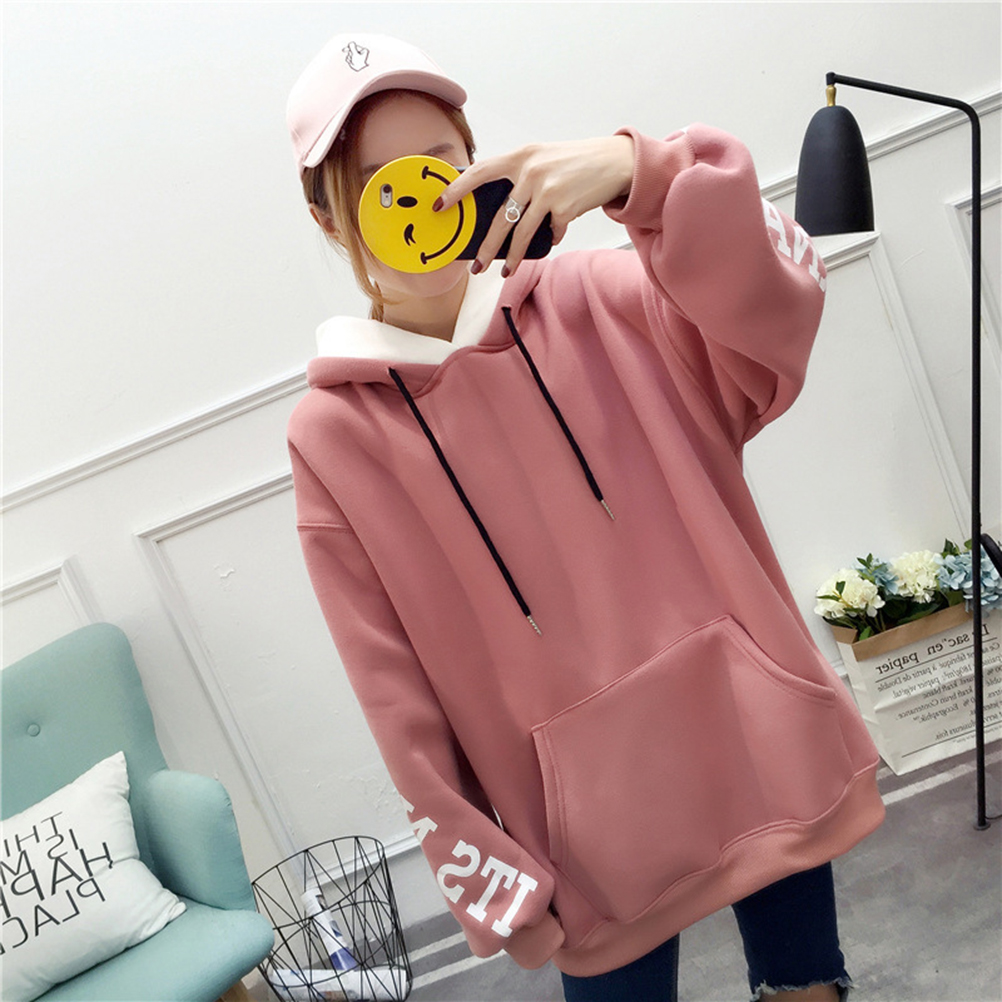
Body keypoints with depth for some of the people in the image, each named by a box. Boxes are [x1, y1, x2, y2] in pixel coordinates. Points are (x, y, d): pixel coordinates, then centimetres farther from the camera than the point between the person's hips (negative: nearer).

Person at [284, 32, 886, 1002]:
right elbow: (400, 702, -5)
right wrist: (491, 881, -4)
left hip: (756, 738, 2)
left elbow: (774, 299, -18)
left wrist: (639, 172, -32)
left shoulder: (590, 303, -1)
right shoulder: (334, 433, -5)